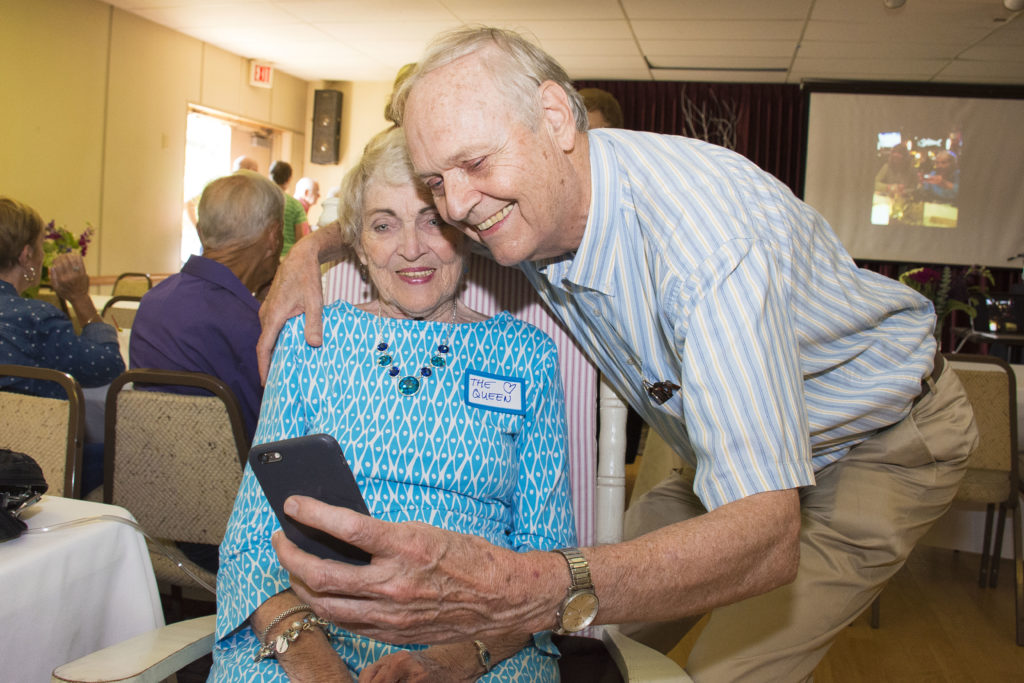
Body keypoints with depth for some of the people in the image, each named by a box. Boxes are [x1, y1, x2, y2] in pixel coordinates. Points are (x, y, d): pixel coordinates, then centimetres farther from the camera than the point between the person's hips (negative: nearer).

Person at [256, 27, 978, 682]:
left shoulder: (710, 233, -40)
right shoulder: (528, 197, -16)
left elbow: (768, 536, -49)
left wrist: (521, 592, -63)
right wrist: (311, 251, -15)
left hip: (884, 442, -6)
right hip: (744, 441, 7)